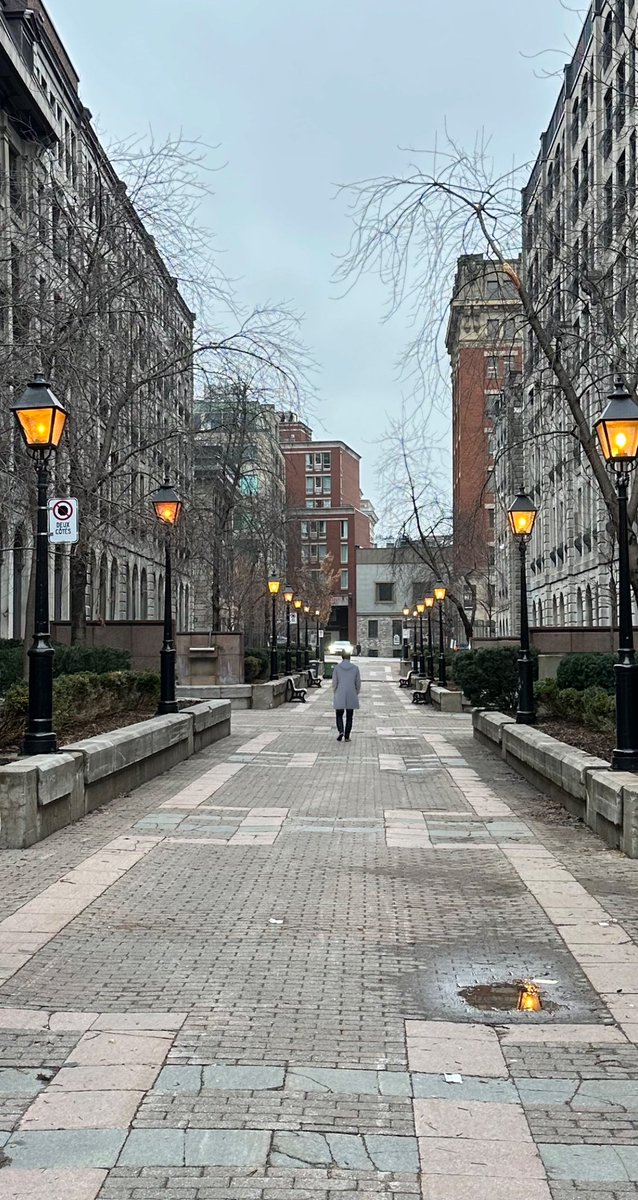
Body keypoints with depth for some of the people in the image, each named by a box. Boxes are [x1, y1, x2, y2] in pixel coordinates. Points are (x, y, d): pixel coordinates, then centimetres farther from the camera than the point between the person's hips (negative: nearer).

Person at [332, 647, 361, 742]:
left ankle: (340, 731, -11)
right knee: (349, 717, 11)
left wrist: (334, 695, 10)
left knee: (339, 715, 12)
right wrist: (356, 694, 16)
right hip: (351, 697, 1)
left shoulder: (337, 667, -6)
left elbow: (334, 683, -3)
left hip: (340, 696, -1)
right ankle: (347, 736, 9)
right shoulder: (355, 668, -2)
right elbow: (358, 684, 2)